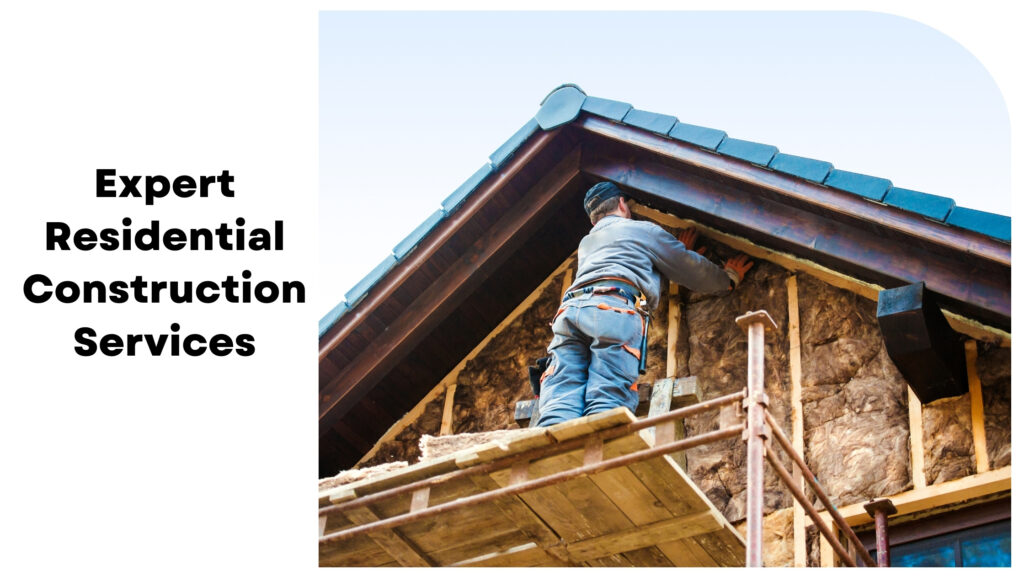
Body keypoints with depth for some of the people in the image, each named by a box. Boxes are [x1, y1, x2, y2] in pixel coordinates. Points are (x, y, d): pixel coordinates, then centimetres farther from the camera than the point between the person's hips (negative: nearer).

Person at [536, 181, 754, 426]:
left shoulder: (586, 244, 41)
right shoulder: (644, 230, 25)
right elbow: (694, 272, 31)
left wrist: (680, 251, 65)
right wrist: (729, 277, 49)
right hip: (615, 309, -4)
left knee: (558, 408, -16)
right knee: (606, 405, -20)